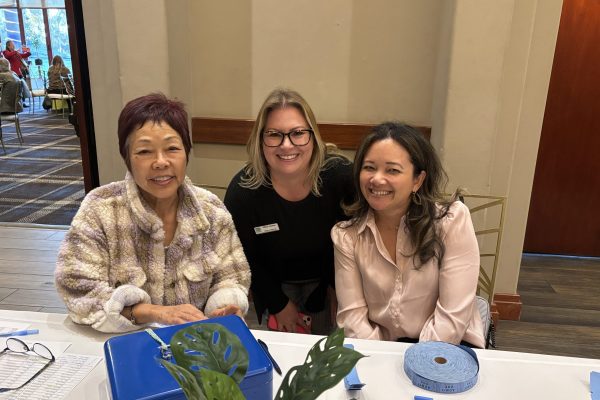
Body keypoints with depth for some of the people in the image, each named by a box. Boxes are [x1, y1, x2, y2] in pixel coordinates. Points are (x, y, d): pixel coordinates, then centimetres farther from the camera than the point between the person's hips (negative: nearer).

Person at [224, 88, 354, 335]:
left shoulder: (340, 175, -27)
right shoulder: (242, 190, -27)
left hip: (326, 279, 1)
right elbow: (246, 259, -13)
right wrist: (279, 305, -6)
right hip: (275, 285, 0)